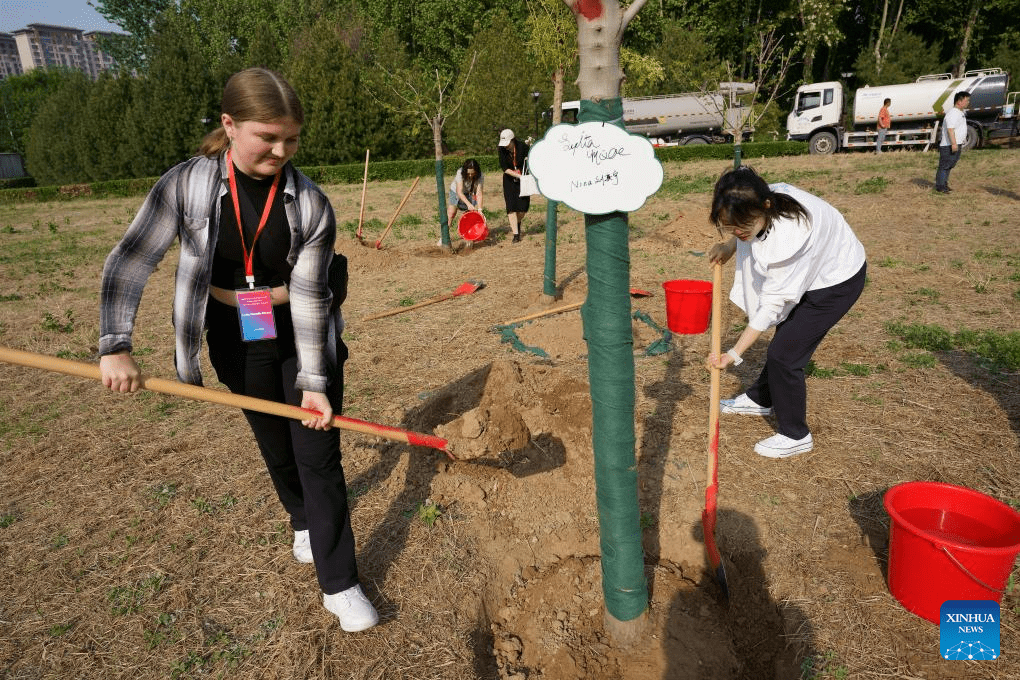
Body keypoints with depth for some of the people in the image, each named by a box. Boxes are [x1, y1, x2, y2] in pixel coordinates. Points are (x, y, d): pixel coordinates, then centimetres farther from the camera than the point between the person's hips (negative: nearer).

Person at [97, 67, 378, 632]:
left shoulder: (310, 204, -17)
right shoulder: (187, 185, -15)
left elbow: (309, 297, -17)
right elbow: (128, 264, -10)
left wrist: (314, 383, -18)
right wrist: (115, 346, -18)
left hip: (304, 337, -1)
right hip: (238, 342, 2)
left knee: (318, 454, -1)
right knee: (275, 446, 18)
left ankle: (339, 585, 10)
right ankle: (303, 520, 47)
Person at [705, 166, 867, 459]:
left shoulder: (790, 237, -41)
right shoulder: (763, 205, -21)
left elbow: (772, 304, -34)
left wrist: (734, 354, -31)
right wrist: (729, 246, -11)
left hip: (838, 282, -8)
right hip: (809, 271, 8)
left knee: (784, 355, -9)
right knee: (785, 339, 22)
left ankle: (795, 436, 10)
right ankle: (760, 399, 44)